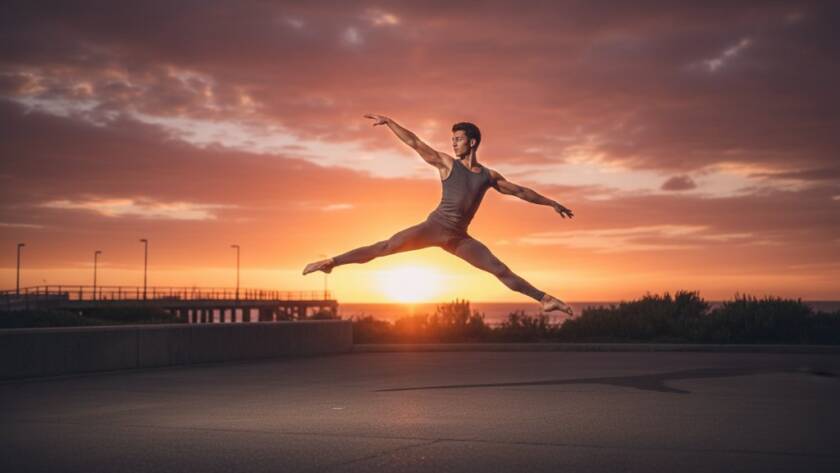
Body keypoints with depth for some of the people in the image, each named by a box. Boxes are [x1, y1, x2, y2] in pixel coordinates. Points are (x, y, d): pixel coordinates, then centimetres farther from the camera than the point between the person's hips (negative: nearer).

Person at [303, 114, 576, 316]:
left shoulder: (489, 176, 11)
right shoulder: (447, 163, 3)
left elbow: (520, 191, 19)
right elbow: (415, 143, -2)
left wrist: (551, 203, 24)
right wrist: (389, 122, -8)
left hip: (459, 237, 2)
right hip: (434, 227, -2)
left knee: (500, 270, -2)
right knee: (385, 247, -17)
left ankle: (544, 299, 0)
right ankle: (332, 262, -17)